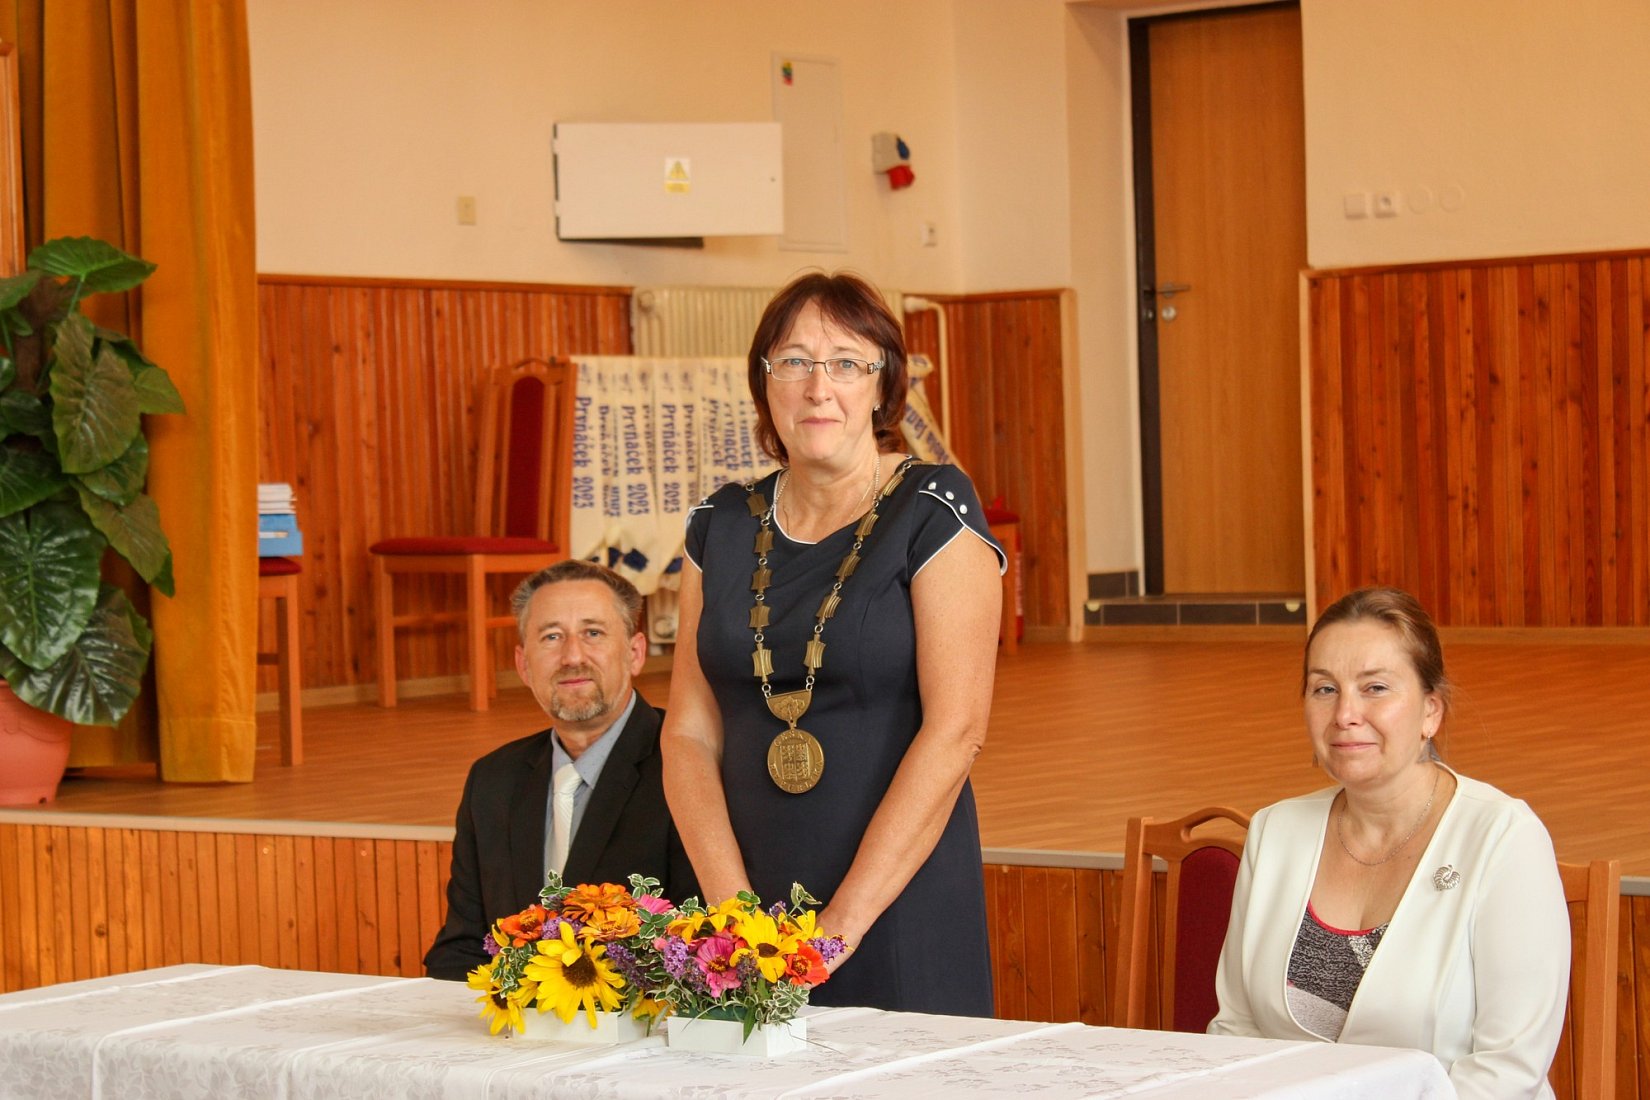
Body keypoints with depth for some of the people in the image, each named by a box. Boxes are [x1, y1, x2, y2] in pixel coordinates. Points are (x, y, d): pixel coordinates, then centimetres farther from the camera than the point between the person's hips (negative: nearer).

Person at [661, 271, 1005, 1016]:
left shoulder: (934, 514, -5)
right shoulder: (723, 527, 9)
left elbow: (955, 728, -12)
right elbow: (690, 734, 6)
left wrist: (843, 920, -16)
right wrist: (732, 907, -8)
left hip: (903, 913, -4)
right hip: (750, 923, 4)